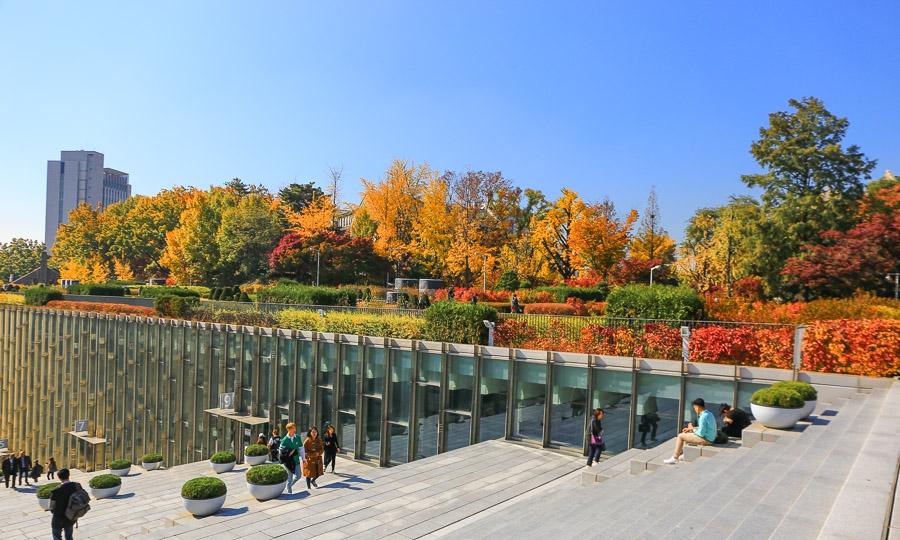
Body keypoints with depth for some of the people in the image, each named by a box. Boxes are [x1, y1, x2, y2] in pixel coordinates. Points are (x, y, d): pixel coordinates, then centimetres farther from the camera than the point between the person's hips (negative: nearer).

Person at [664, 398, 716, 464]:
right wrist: (690, 429, 8)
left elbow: (701, 433, -24)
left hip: (705, 439, -10)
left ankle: (674, 458, 3)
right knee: (685, 433, 22)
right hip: (710, 438, 10)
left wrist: (692, 429, -5)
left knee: (680, 436, -4)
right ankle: (684, 454, 26)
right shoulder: (709, 414, 8)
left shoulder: (703, 416, -23)